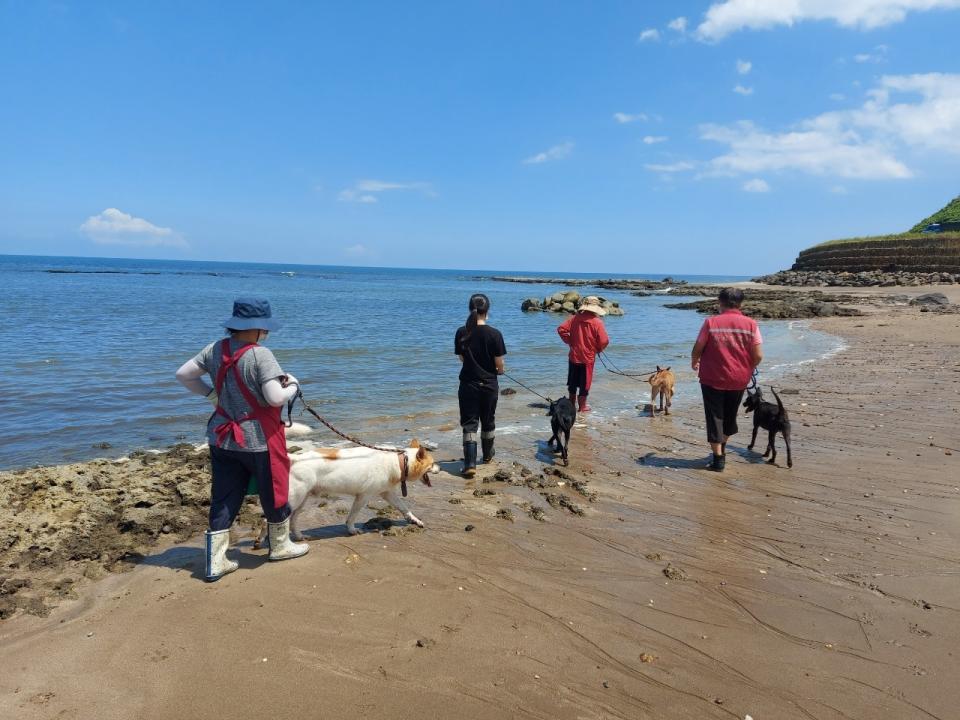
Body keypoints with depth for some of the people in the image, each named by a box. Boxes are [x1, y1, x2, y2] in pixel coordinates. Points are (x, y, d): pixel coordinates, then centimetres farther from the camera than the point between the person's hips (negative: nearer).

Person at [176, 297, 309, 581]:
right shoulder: (260, 355, -22)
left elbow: (183, 374, 6)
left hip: (222, 438, 6)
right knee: (274, 493, 15)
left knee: (223, 500, 13)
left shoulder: (216, 349, -1)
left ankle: (215, 563, 17)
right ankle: (280, 546, 34)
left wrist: (211, 394, 12)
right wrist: (292, 385, -8)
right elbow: (276, 398, -27)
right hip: (258, 440, -6)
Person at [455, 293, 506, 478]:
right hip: (489, 384, 0)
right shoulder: (494, 334, -14)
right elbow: (499, 362, -9)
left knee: (469, 424, 3)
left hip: (468, 384, 0)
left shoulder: (461, 333, -7)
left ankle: (470, 464, -7)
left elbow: (462, 358, 5)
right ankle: (487, 454, 39)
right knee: (488, 421, 19)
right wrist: (500, 371, 14)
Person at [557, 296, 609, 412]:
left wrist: (569, 342, 4)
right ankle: (582, 406, 15)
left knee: (573, 381, 18)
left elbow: (561, 329, -6)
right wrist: (598, 350, 3)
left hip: (574, 356, 4)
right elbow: (604, 341, -16)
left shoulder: (575, 318, -4)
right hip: (588, 358, -3)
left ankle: (572, 403, 30)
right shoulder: (597, 322, -15)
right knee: (585, 382, 8)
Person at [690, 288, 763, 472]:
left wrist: (694, 362, 16)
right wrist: (748, 369, 14)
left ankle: (718, 459, 5)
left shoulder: (711, 322, -10)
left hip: (712, 379, -3)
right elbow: (758, 356, -6)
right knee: (730, 415, 22)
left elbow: (697, 349, -5)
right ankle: (722, 448, 40)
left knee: (715, 417, 7)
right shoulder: (750, 324, -6)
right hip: (739, 380, 3)